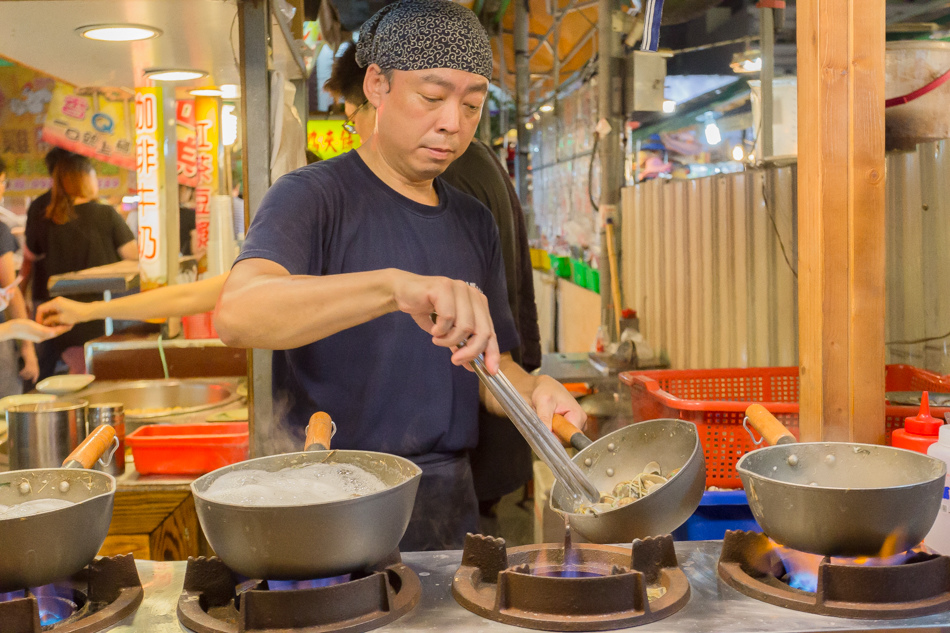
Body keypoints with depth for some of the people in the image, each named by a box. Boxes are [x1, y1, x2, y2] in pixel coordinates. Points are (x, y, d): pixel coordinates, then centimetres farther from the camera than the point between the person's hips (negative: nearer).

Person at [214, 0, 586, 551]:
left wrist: (534, 391, -8)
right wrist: (394, 286, -43)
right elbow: (238, 314, -29)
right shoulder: (312, 196, -9)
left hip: (448, 507, 6)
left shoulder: (475, 222, 11)